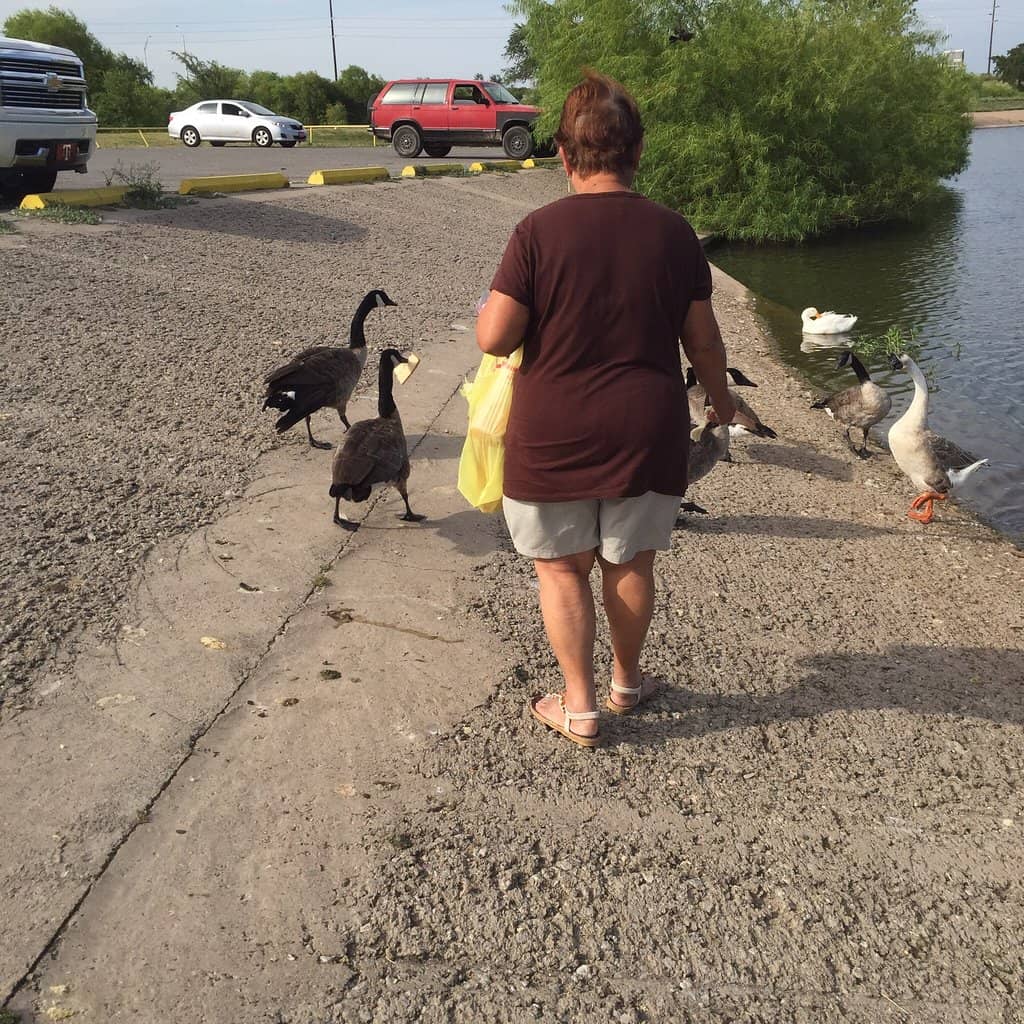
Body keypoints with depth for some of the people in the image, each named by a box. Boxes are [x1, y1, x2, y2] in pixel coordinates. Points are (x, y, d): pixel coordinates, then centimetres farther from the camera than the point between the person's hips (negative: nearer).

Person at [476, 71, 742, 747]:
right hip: (645, 435, 3)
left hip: (552, 437, -2)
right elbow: (703, 339, 4)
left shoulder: (539, 231, -13)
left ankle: (580, 707, 20)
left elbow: (493, 338, -16)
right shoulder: (673, 232, -4)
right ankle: (627, 682, 37)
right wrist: (720, 397, 22)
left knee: (562, 568, 14)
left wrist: (500, 305, 7)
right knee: (631, 565, 19)